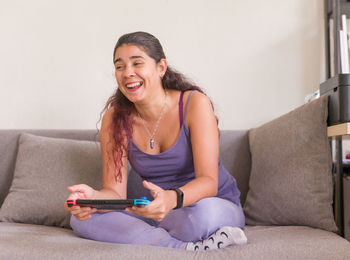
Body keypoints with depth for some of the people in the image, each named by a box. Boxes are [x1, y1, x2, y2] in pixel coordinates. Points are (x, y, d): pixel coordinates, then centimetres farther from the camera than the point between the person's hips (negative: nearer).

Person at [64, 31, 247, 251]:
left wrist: (172, 198, -45)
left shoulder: (194, 103, -14)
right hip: (159, 214, 4)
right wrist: (91, 197, -33)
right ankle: (187, 248, -24)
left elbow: (209, 181, -23)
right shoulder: (115, 118, -4)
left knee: (203, 212, -40)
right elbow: (115, 192, -9)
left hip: (218, 206, -4)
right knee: (82, 219, -19)